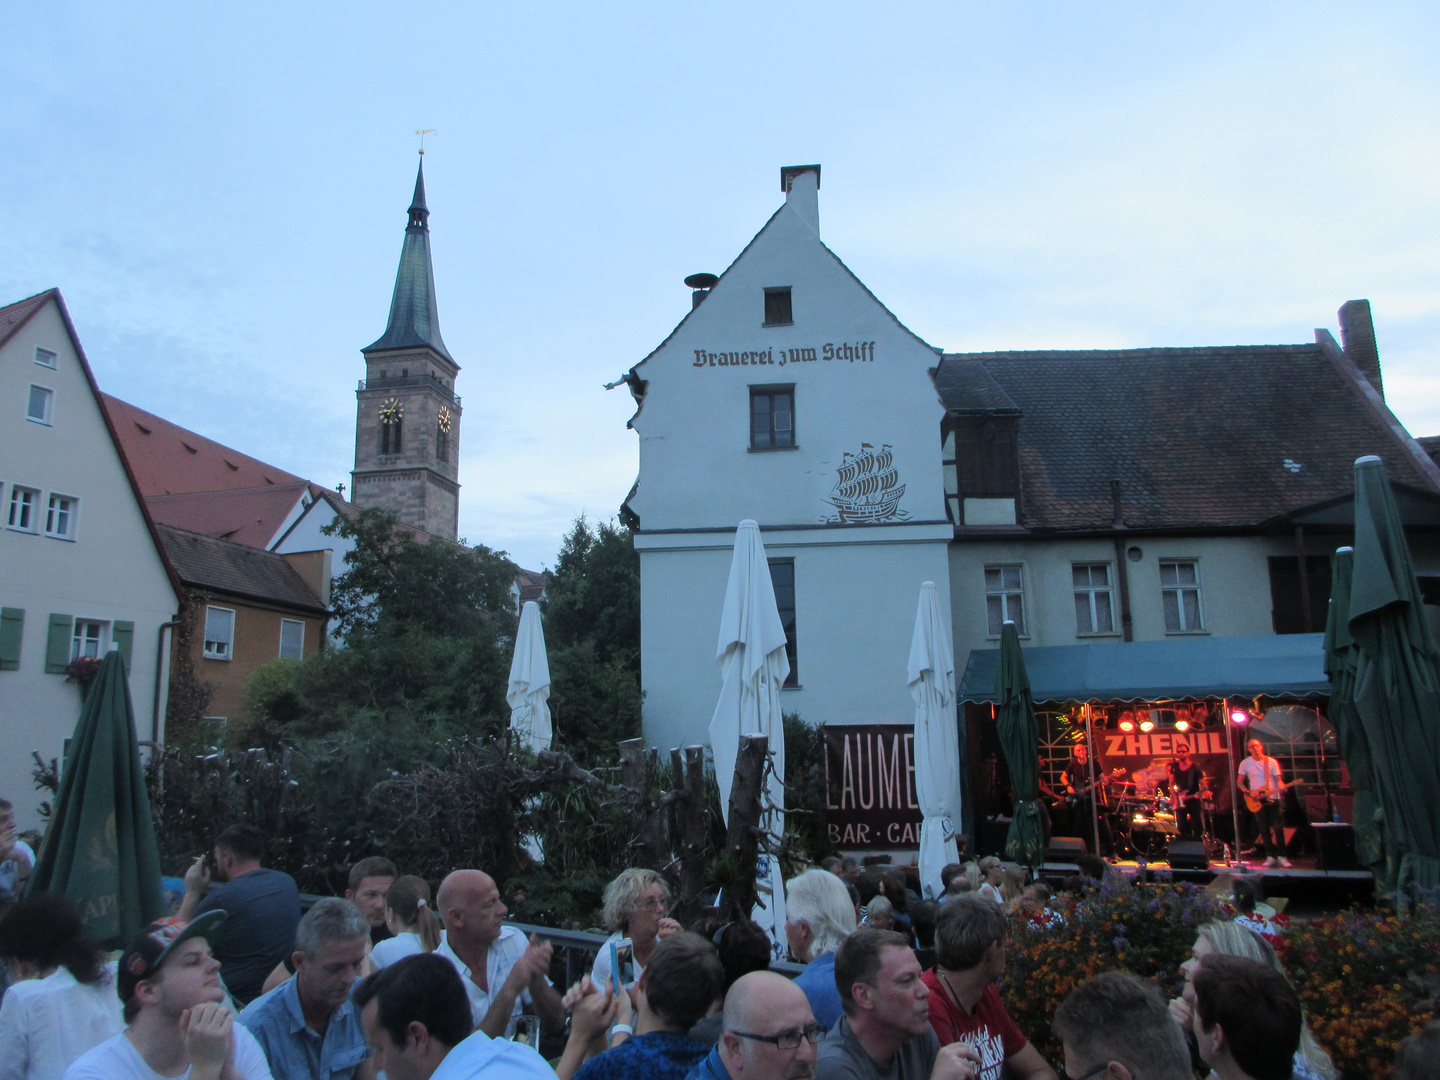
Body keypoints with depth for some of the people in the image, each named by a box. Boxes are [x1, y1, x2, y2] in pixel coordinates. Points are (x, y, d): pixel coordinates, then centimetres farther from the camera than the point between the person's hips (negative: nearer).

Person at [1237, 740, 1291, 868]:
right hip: (1256, 801, 1)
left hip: (1272, 798, -1)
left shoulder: (1271, 762, 2)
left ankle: (1281, 856, -1)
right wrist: (1249, 793, -8)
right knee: (1264, 829, 1)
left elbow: (1277, 779, 1)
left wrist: (1281, 786, -21)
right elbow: (1240, 782, 7)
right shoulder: (1245, 763, 2)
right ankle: (1270, 856, 6)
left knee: (1277, 828, -6)